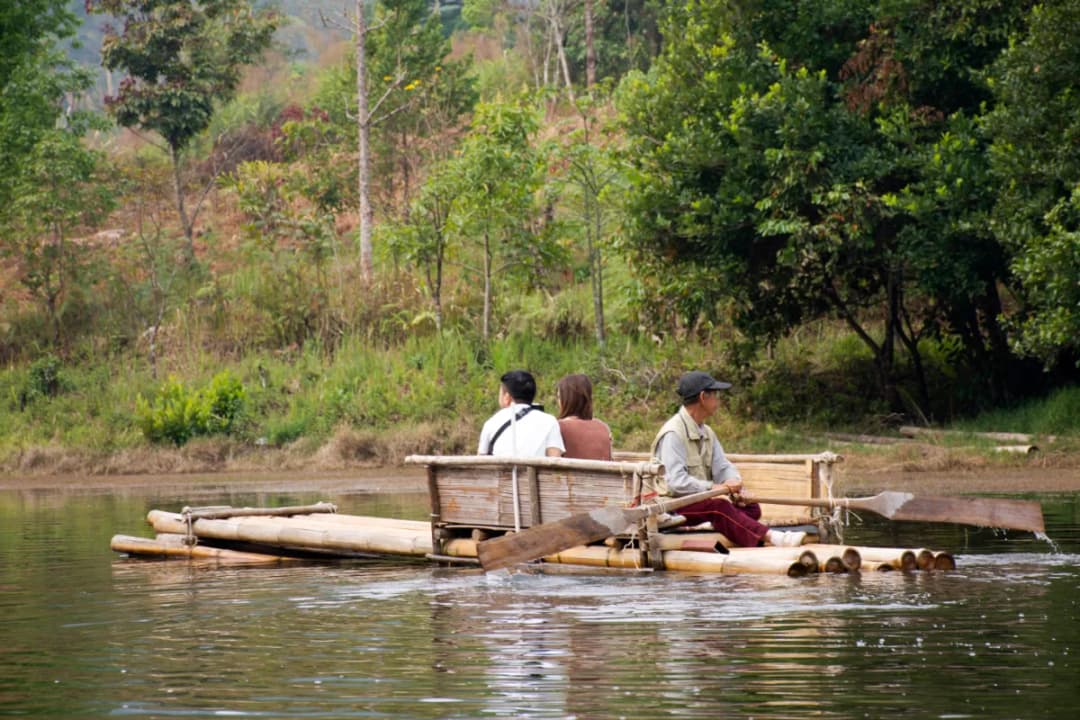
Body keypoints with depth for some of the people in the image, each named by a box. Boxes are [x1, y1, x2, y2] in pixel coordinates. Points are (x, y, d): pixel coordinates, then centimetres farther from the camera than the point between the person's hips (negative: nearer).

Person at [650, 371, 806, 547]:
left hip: (700, 501, 9)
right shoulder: (673, 433, -13)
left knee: (751, 508, -11)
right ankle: (770, 537, -47)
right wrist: (714, 487, -26)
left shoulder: (707, 433, 17)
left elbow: (722, 467, 9)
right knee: (718, 506, -34)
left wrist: (733, 482, -13)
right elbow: (676, 483, -23)